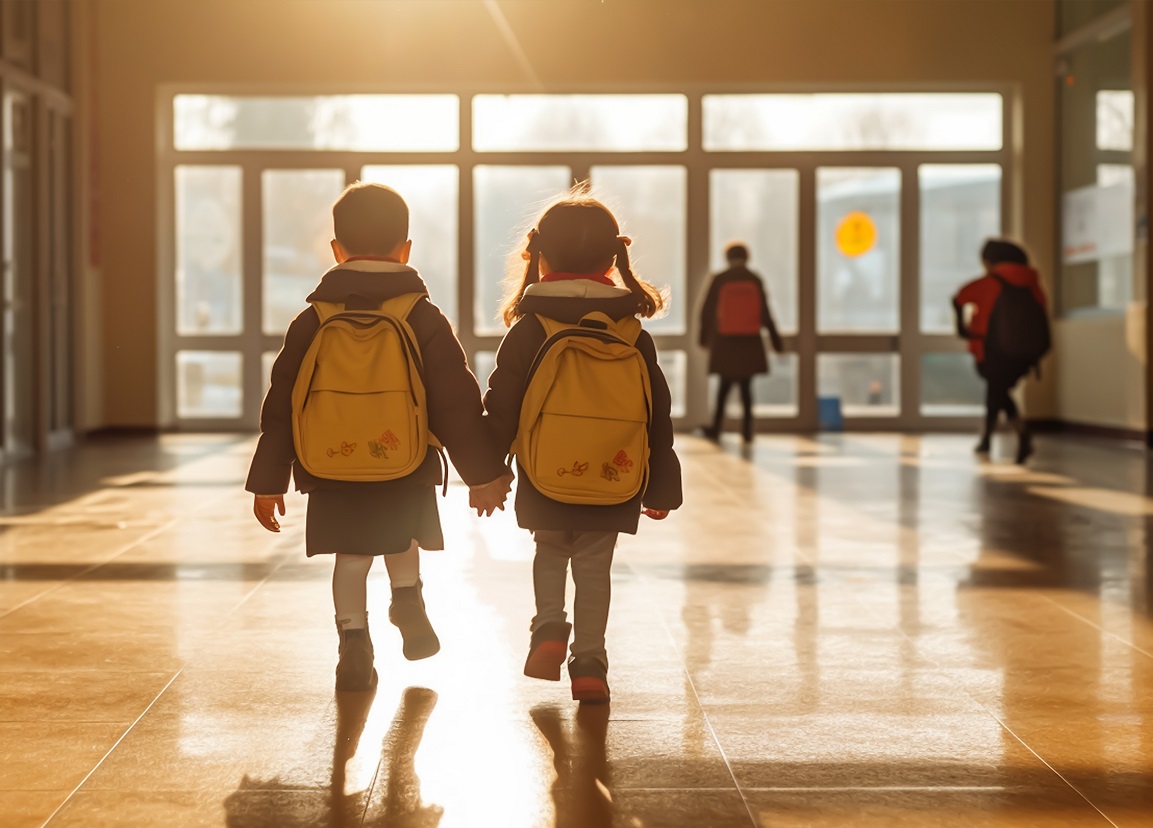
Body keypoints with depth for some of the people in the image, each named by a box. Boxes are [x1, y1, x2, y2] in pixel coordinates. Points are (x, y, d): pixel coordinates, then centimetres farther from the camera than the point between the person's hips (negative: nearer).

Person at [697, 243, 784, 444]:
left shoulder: (719, 280, -4)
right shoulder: (755, 280, -2)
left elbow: (707, 310, -1)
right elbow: (765, 313, -1)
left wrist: (704, 337, 12)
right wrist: (776, 341, 5)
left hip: (724, 342, 0)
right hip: (750, 342, 0)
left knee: (725, 383, 11)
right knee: (746, 385, 8)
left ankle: (716, 427, 8)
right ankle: (747, 429, 4)